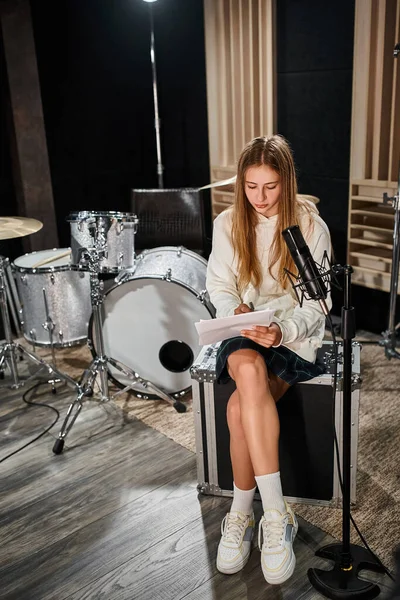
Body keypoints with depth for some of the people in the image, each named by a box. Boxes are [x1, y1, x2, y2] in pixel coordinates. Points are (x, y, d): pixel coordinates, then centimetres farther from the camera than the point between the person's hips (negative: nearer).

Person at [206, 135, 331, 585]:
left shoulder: (311, 226, -5)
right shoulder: (228, 223, 2)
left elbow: (317, 303, -8)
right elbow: (219, 286, 5)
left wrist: (283, 330, -27)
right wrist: (234, 308, -18)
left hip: (294, 336, -2)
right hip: (243, 334, 2)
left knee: (240, 408, -28)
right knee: (248, 370, -34)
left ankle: (241, 514, -7)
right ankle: (277, 514, -24)